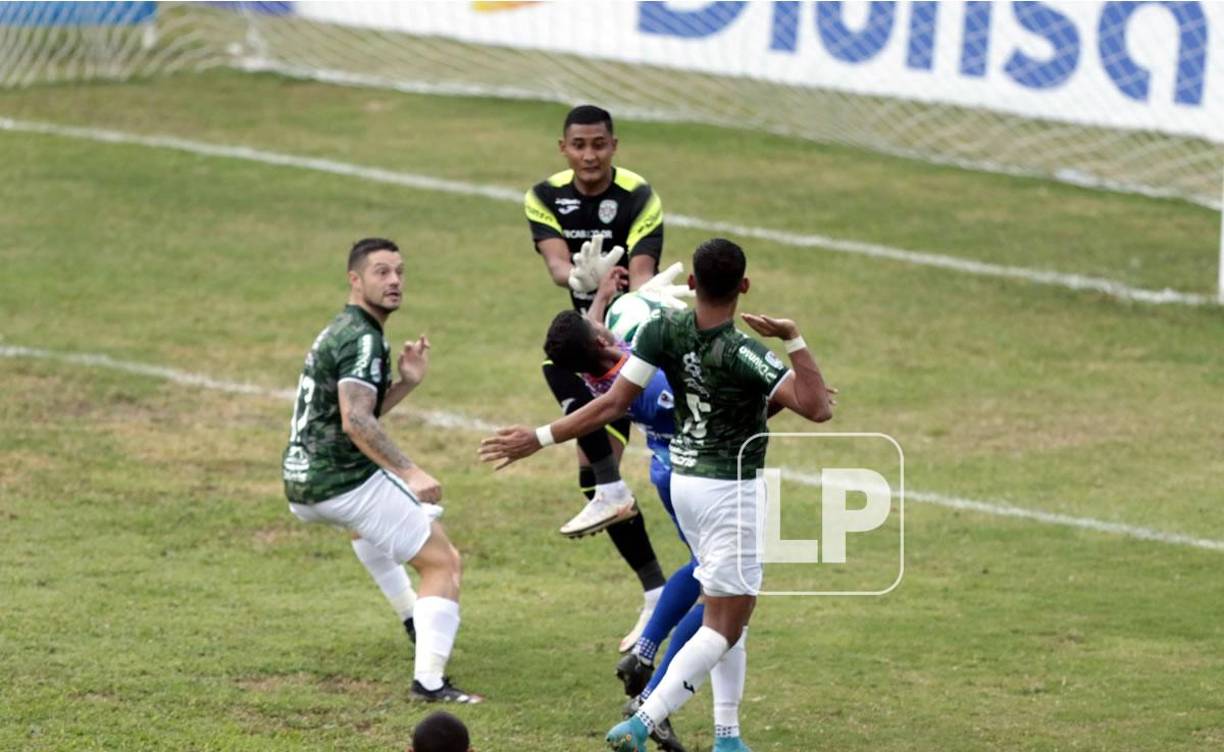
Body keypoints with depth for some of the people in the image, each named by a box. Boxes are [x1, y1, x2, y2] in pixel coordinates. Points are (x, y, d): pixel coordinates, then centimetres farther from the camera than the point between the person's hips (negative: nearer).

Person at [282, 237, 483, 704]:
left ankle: (411, 617, 49)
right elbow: (355, 422, -28)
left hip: (302, 487, 10)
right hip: (345, 483, -10)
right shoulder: (362, 338, -15)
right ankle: (429, 680, -17)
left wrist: (406, 383, 10)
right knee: (444, 562, -5)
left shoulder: (338, 332, 16)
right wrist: (410, 473, -37)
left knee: (365, 519, 43)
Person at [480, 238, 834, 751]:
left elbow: (612, 405, -11)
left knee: (728, 614, 19)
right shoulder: (743, 355, -24)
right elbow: (817, 410, -29)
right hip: (732, 492, -7)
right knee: (723, 627, -3)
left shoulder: (663, 330, -9)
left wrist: (540, 438, -4)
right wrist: (794, 339, -22)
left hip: (684, 479, 7)